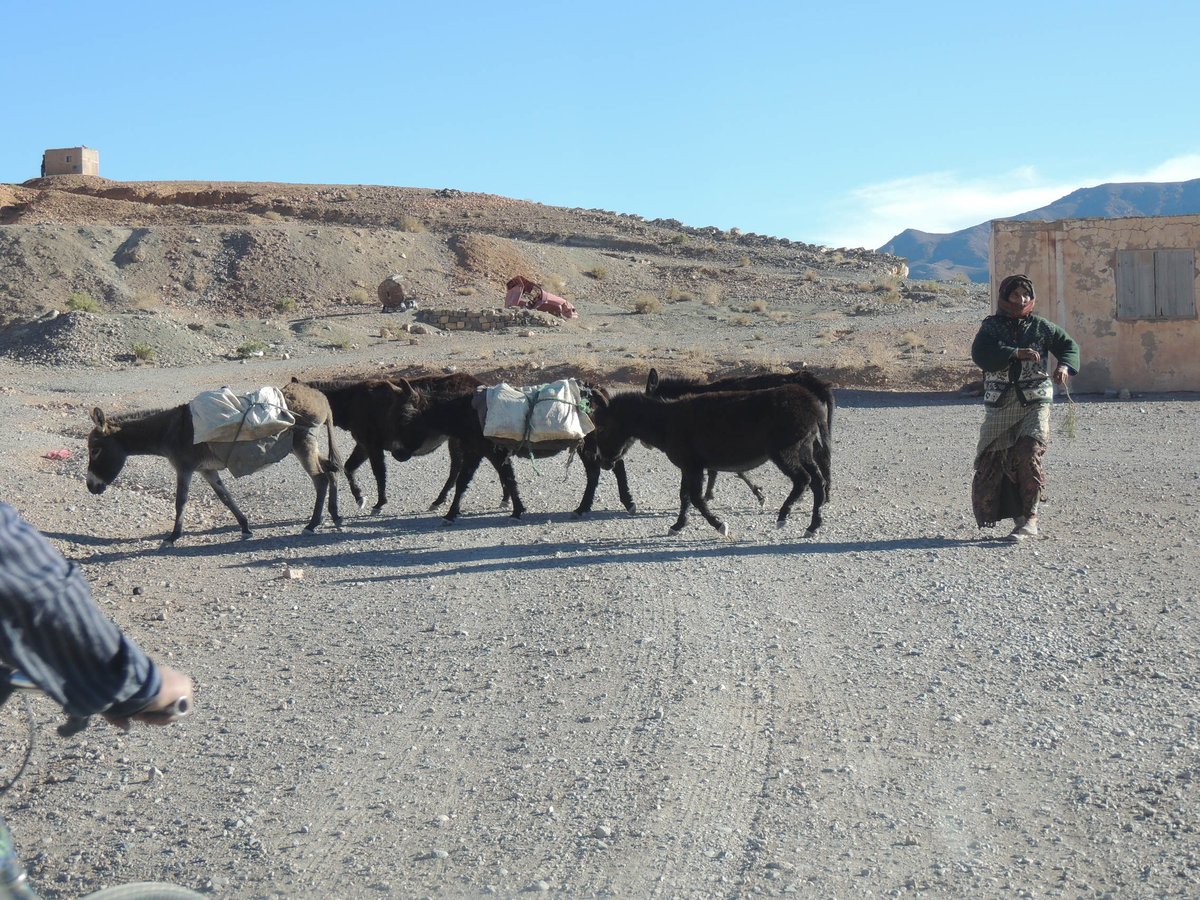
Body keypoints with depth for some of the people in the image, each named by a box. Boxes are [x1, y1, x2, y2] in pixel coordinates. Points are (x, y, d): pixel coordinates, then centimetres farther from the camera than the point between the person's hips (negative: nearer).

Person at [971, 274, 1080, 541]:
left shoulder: (1041, 326, 9)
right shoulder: (991, 326, 8)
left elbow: (1069, 345, 14)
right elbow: (980, 354, -9)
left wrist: (1064, 366, -8)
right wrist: (1015, 354, -21)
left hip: (1035, 402, -2)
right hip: (999, 406, 2)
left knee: (1029, 454, -19)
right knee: (992, 460, 0)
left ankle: (1029, 519, -17)